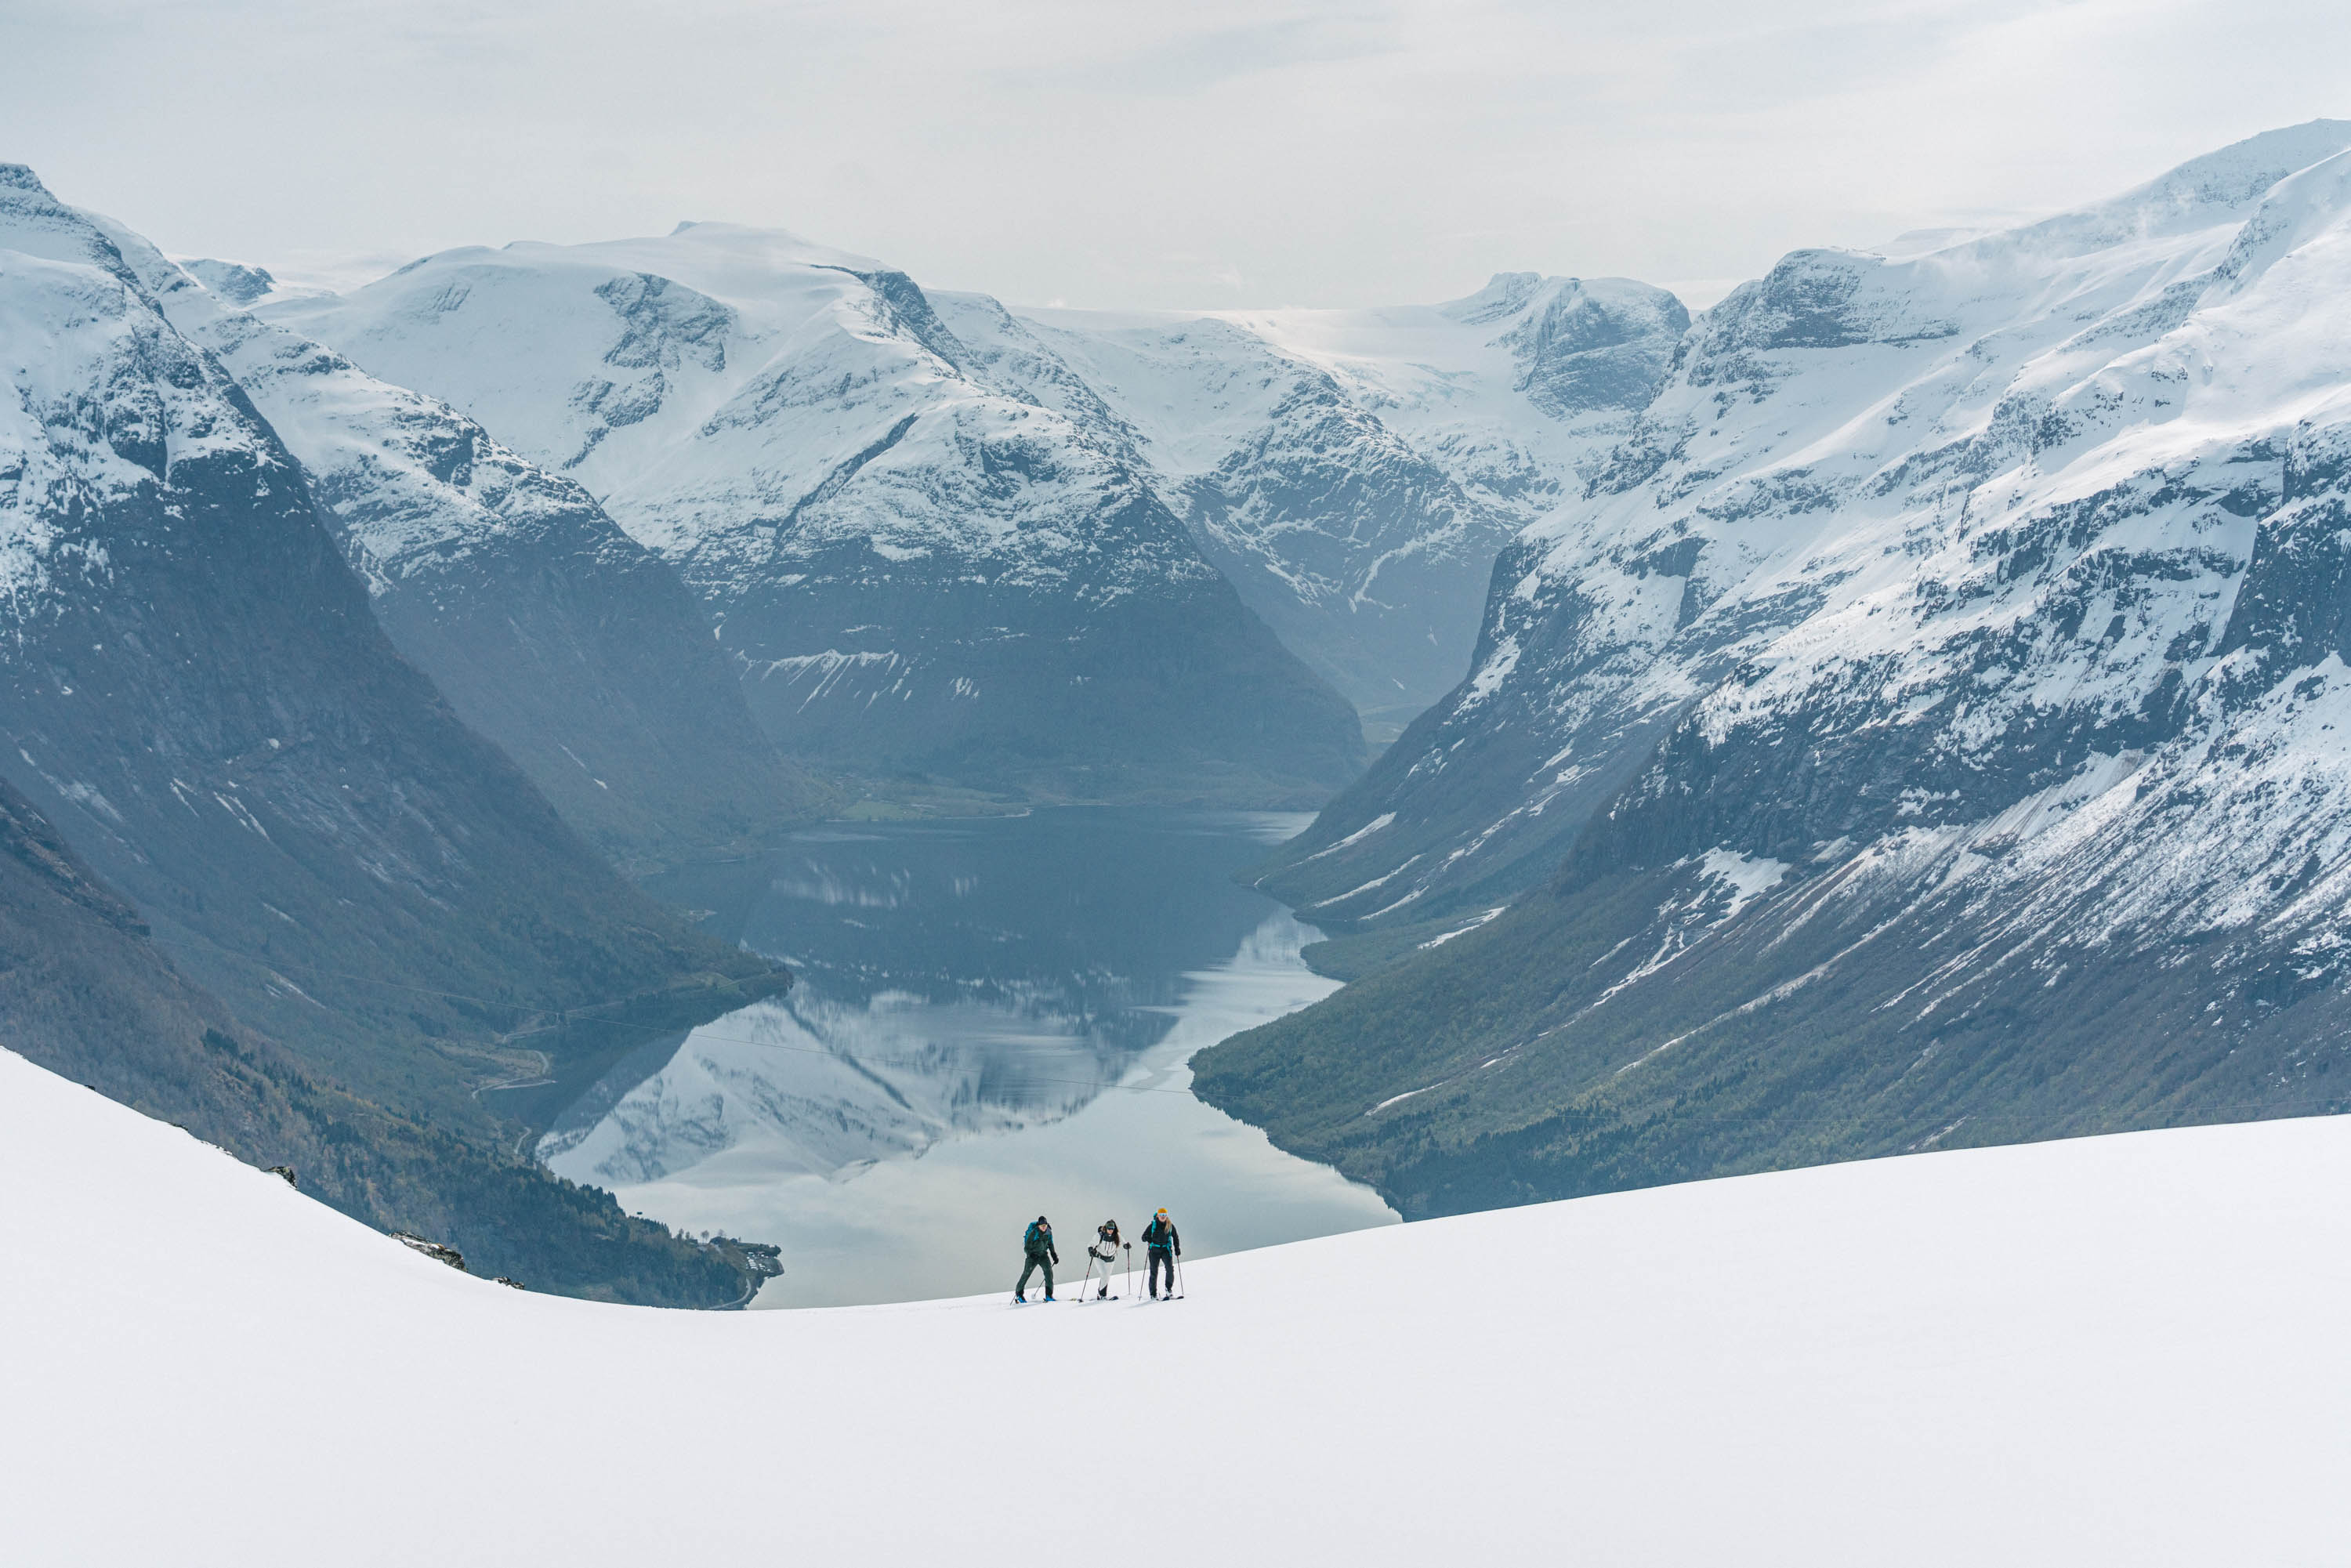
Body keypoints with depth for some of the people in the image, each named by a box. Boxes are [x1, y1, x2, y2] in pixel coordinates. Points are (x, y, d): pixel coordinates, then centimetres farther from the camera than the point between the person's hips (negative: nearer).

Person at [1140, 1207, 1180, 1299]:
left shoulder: (1170, 1225, 5)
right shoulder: (1153, 1225, 1)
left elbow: (1176, 1238, 15)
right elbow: (1144, 1237, 3)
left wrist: (1177, 1250, 7)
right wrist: (1148, 1238, -19)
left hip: (1166, 1250, 0)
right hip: (1154, 1250, 0)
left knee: (1170, 1268, -19)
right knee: (1153, 1271, -2)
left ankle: (1169, 1288, -1)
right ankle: (1153, 1294, 6)